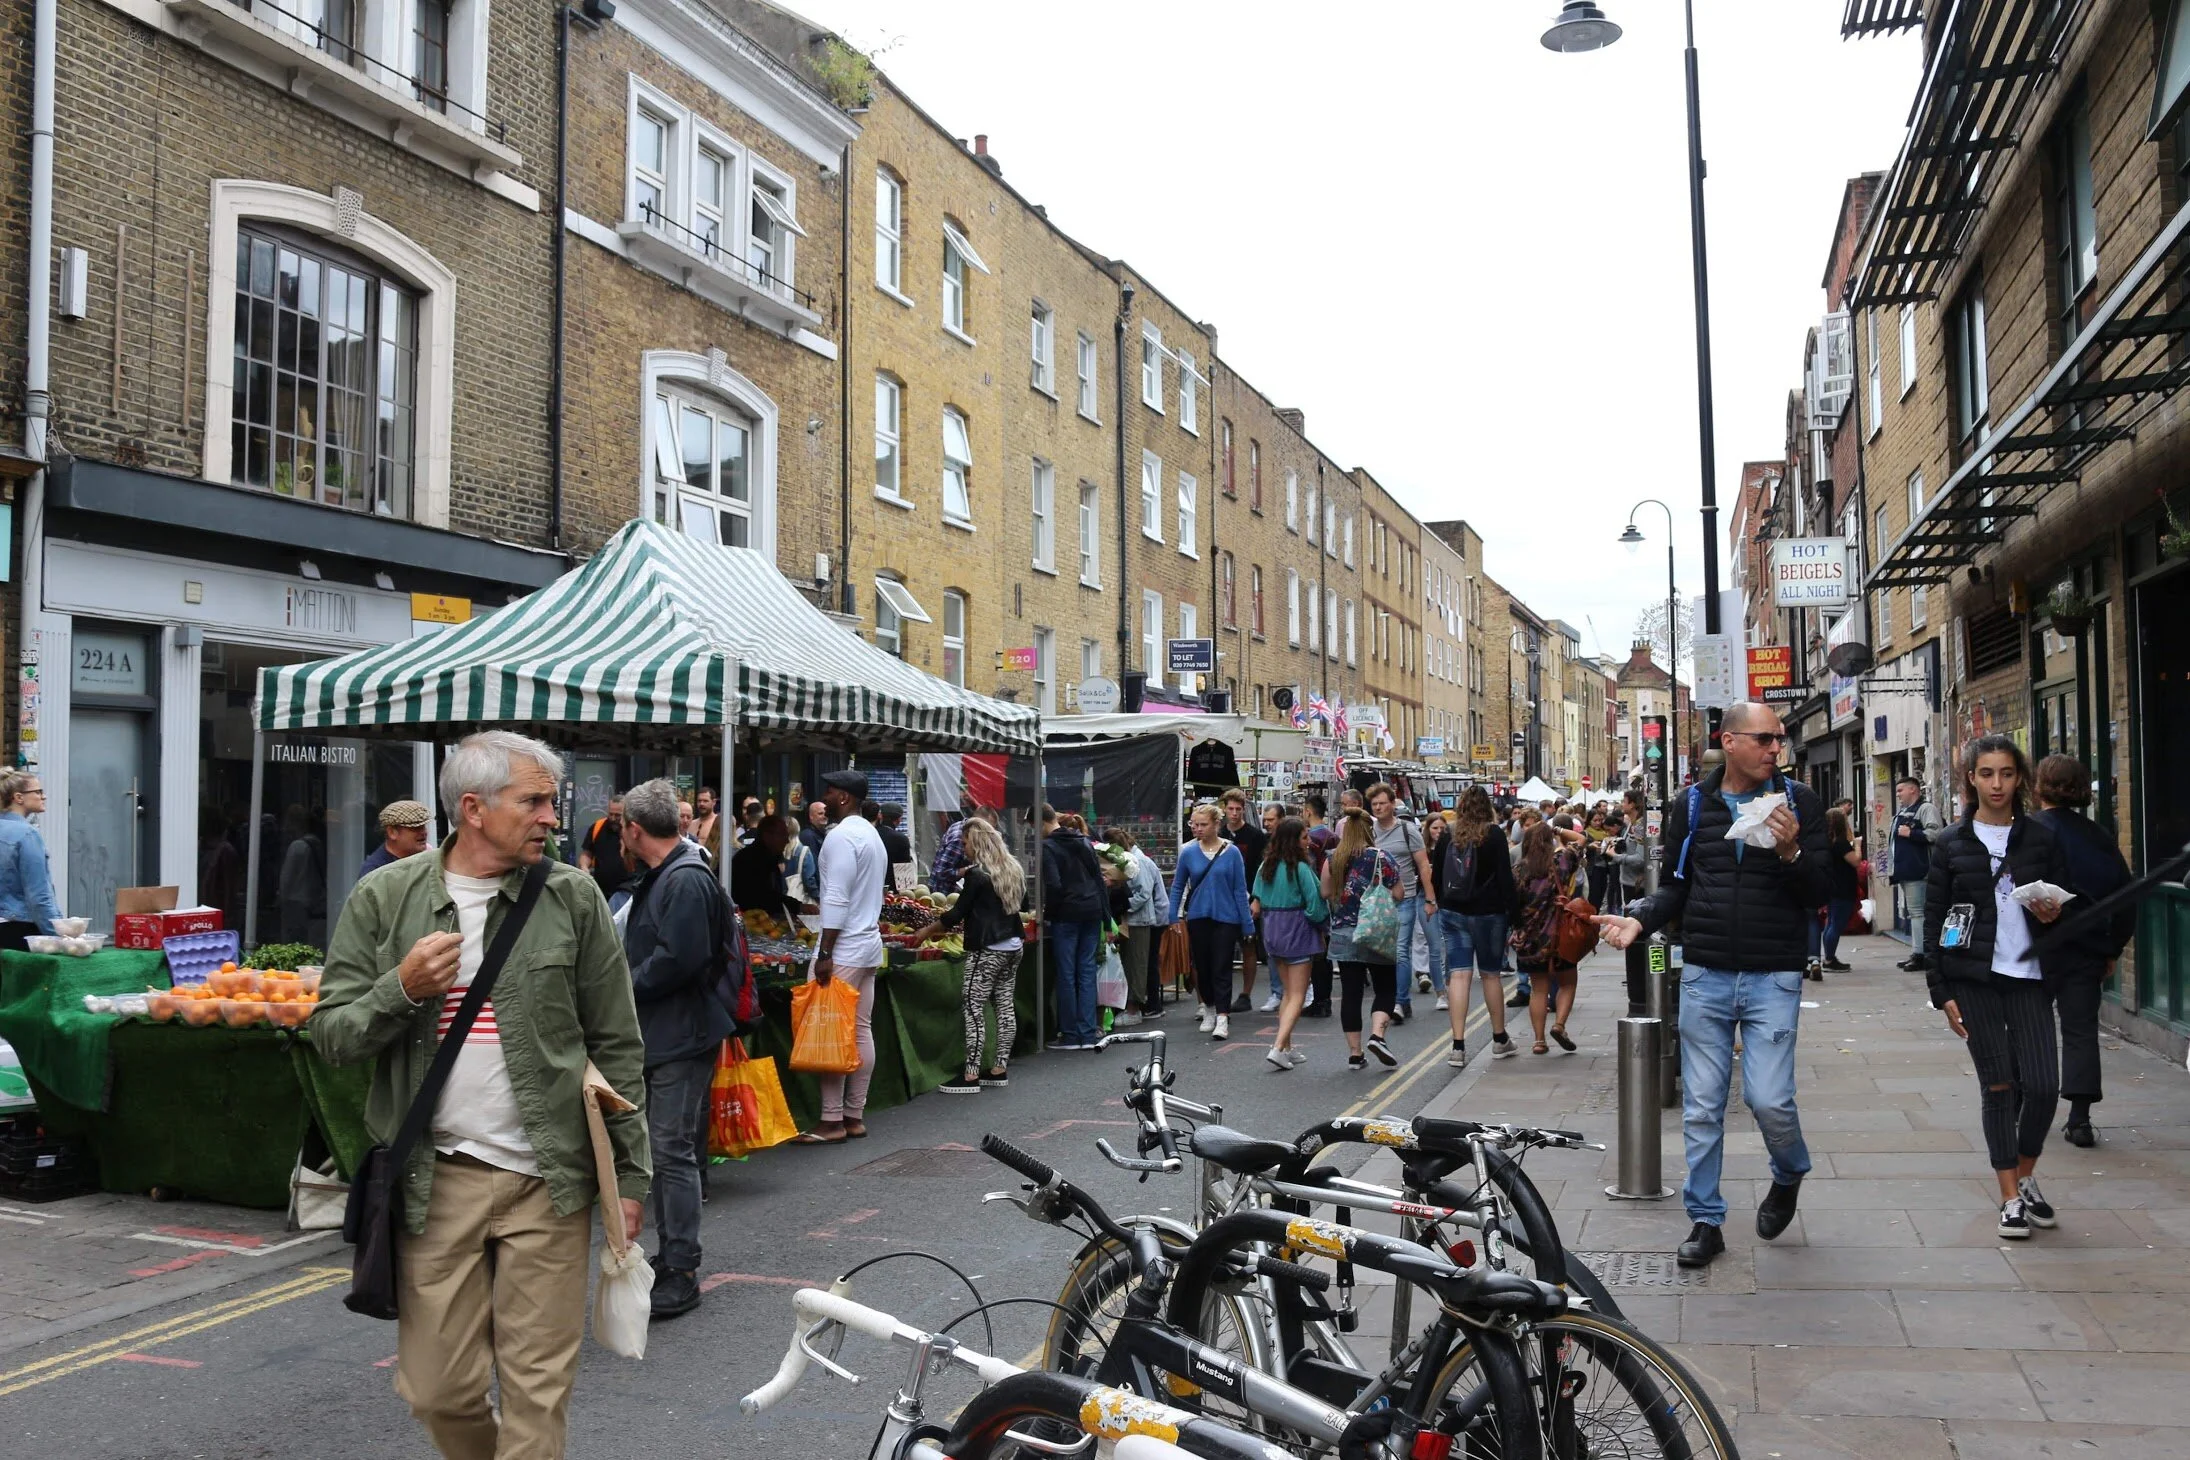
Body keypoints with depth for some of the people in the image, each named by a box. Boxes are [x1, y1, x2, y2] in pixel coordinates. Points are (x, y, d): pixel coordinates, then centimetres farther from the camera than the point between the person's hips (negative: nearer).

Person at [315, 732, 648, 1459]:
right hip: (436, 1180, 1)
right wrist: (403, 990, -14)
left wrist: (629, 1172, 1)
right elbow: (332, 1034, 5)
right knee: (438, 1389, 9)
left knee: (537, 1390, 4)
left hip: (548, 1180, -1)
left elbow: (618, 1045, 3)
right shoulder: (384, 898, 3)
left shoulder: (572, 897, 0)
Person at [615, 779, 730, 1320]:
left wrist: (627, 987, -14)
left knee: (673, 1151, -7)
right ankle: (669, 1255, 28)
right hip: (659, 1034, 11)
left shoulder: (688, 881, -19)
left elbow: (679, 960, -27)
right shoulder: (658, 878, 15)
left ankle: (683, 1273, 0)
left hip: (682, 1037, -11)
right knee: (661, 1149, 17)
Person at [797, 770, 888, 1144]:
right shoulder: (871, 834, 17)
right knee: (862, 1031, 9)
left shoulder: (841, 836, -13)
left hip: (844, 949, -10)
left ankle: (832, 1122, -5)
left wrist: (825, 953, -18)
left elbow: (836, 899, -19)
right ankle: (855, 1117, 13)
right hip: (869, 944, 10)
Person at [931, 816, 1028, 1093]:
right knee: (1006, 1007, 10)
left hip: (986, 950, -9)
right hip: (1013, 946, 9)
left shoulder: (977, 875, -12)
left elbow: (958, 913, -9)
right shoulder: (1013, 869, 12)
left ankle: (971, 1075, -5)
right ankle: (1000, 1069, 15)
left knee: (974, 1010, -5)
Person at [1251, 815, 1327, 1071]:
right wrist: (1324, 921, 2)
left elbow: (1258, 902, 7)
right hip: (1297, 930, -7)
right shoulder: (1301, 868, -15)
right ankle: (1278, 1048, -16)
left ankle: (1287, 1048, 17)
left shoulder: (1266, 866, 5)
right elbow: (1314, 904, -14)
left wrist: (1271, 918, 14)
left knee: (1288, 992, 18)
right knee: (1298, 995, -3)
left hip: (1272, 931, 7)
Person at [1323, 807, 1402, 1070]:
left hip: (1343, 935, 3)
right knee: (1385, 988, 10)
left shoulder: (1333, 859, 0)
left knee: (1350, 992, 5)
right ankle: (1377, 1035, -11)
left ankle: (1354, 1053, 7)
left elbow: (1326, 893, 6)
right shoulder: (1382, 859, -8)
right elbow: (1397, 895, -7)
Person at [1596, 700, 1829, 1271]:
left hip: (1773, 978, -2)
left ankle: (1789, 1174, 25)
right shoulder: (1690, 805, 5)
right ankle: (1705, 1220, 19)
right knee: (1701, 1107, 5)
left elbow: (1820, 892, -2)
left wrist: (1792, 854, -21)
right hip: (1705, 977, 2)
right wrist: (1639, 919, -7)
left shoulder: (1799, 801, 1)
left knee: (1768, 1098, -8)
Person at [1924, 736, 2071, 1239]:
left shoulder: (2042, 838, 7)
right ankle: (2011, 1198, 11)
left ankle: (2026, 1176, 21)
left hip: (2027, 975, 1)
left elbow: (2065, 902, 15)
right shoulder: (1952, 843, 3)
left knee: (2043, 1085, -6)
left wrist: (2054, 913, -11)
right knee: (1999, 1084, 1)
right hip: (1973, 979, -1)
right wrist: (1941, 993, -3)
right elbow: (1933, 920, 3)